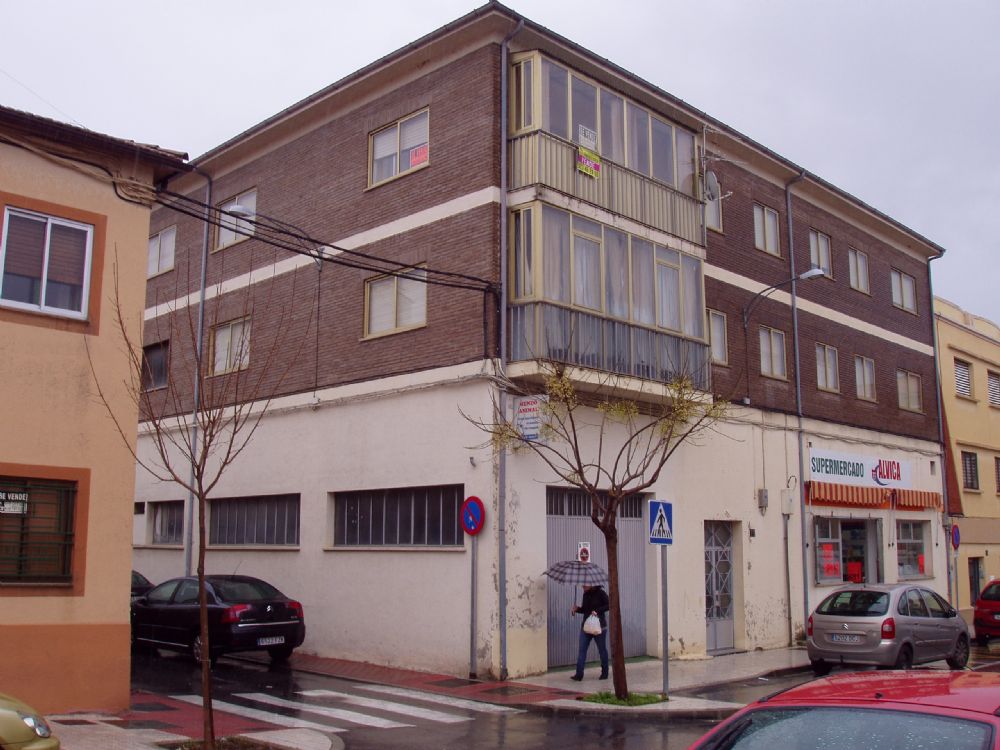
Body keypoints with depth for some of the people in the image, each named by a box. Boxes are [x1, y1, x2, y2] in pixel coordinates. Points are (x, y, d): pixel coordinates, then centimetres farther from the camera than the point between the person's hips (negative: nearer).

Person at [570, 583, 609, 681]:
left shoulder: (600, 593, -9)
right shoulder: (586, 595, 9)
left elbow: (609, 605, -13)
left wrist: (597, 611, -22)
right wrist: (577, 609, -2)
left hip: (599, 626, -5)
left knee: (602, 650, 7)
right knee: (582, 649, -4)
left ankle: (604, 673, 20)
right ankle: (579, 674, -8)